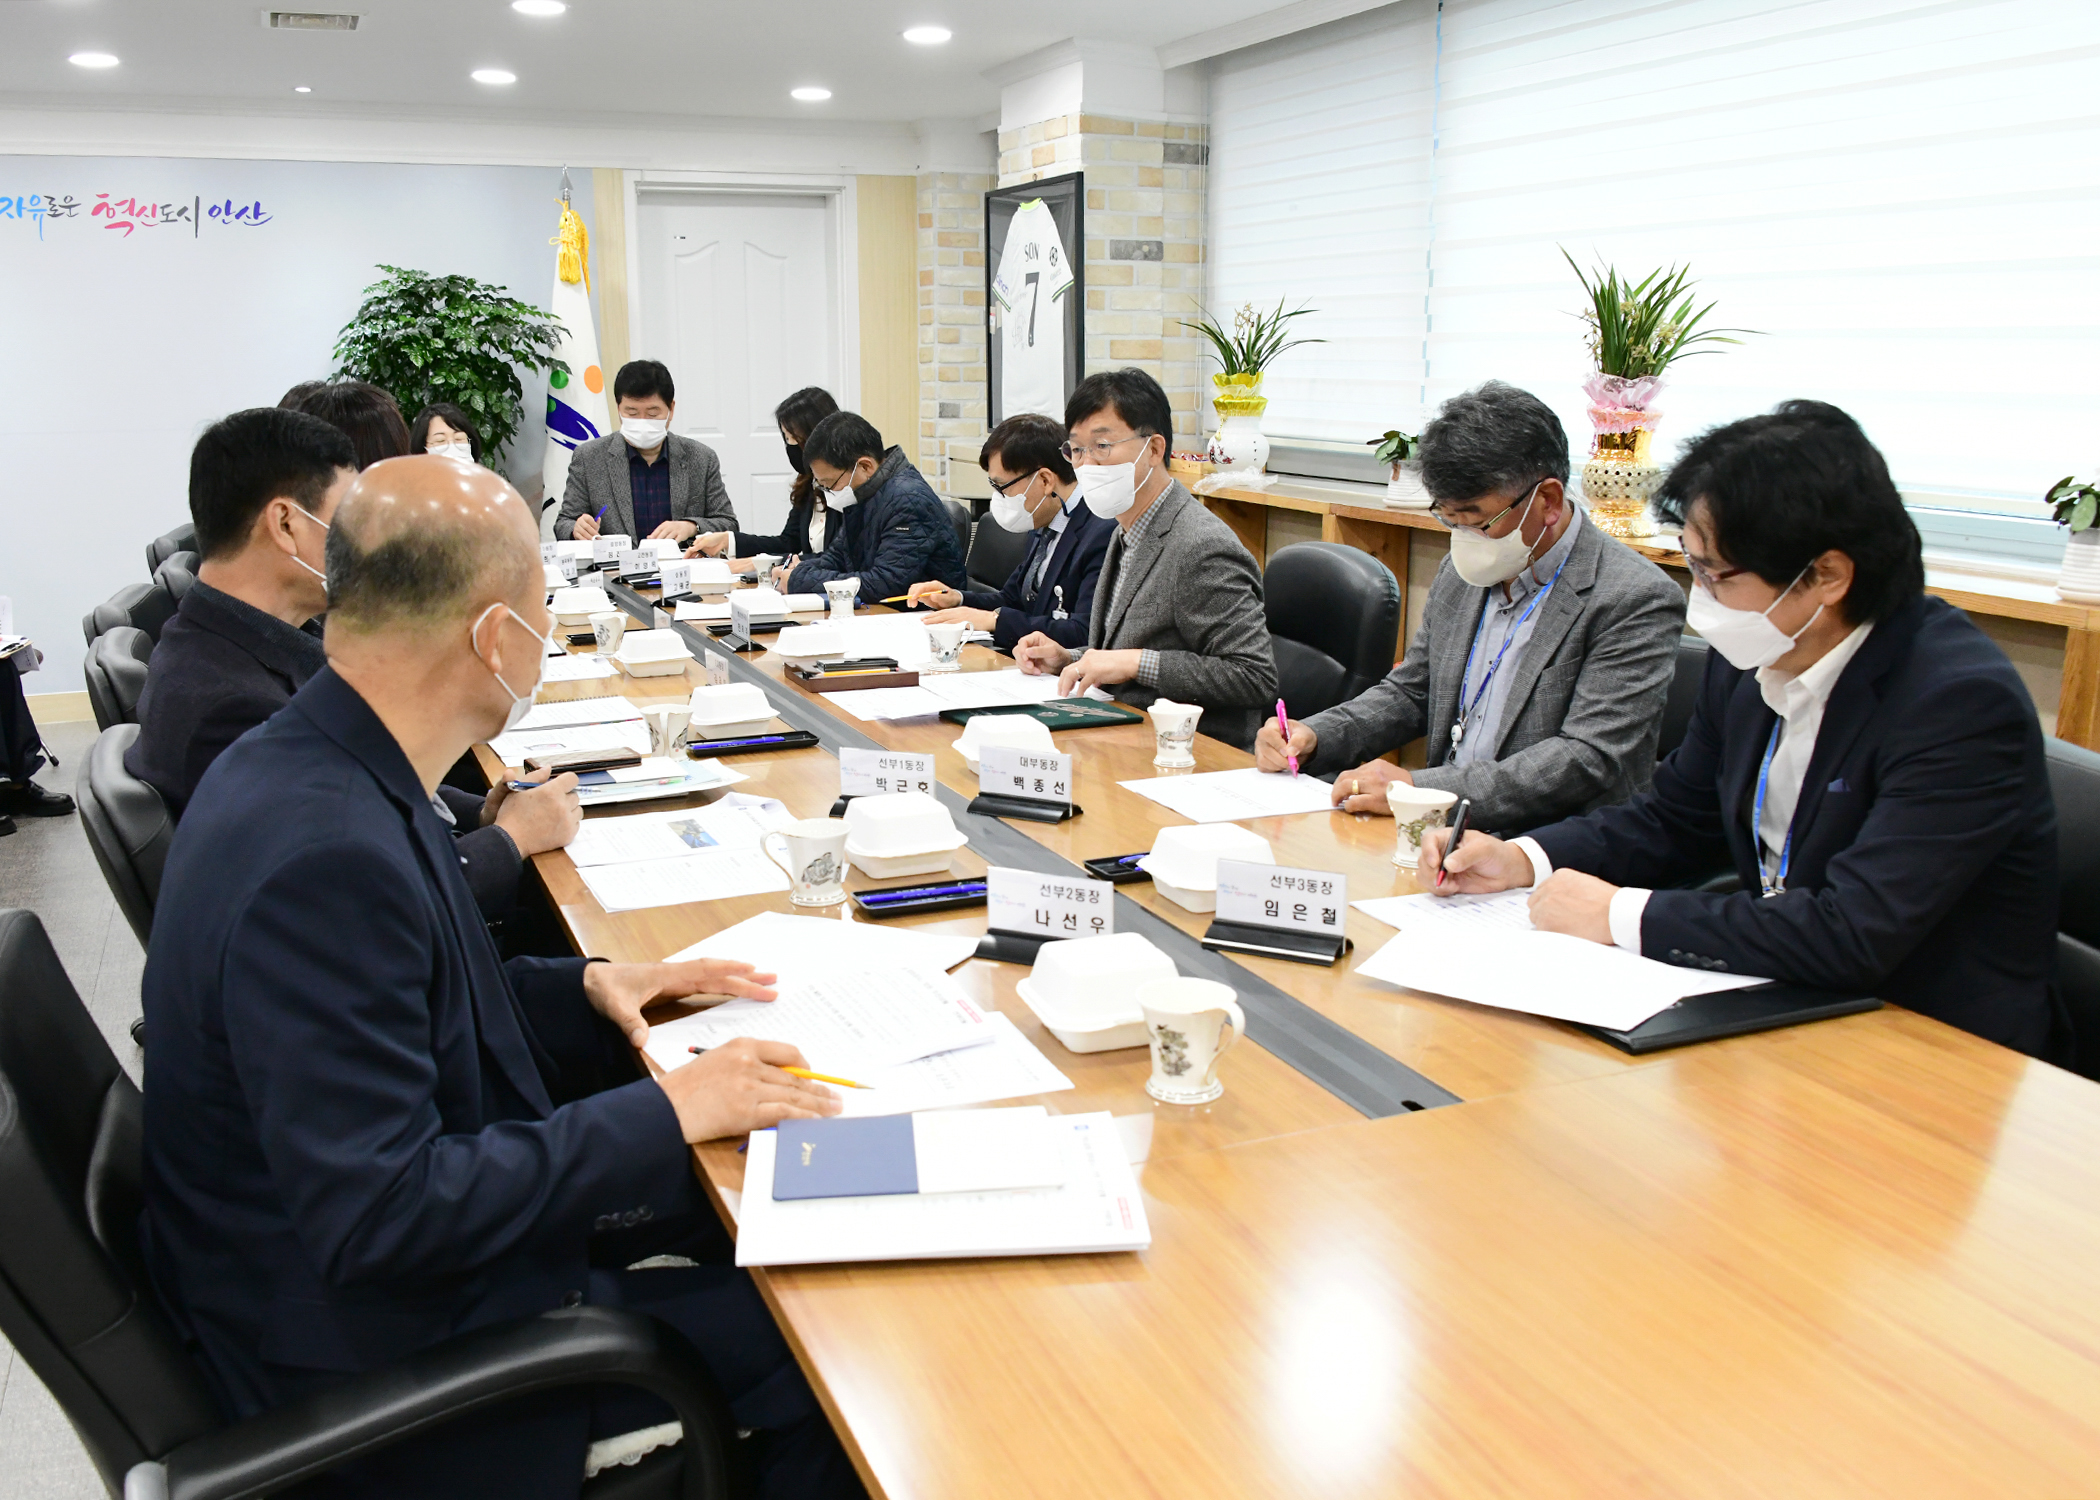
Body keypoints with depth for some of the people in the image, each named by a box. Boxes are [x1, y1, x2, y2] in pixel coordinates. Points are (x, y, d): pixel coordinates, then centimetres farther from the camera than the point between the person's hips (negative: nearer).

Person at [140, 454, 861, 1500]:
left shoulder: (303, 767, -1)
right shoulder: (323, 853, -32)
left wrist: (586, 988, 2)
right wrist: (666, 1112, -24)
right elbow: (376, 1218, -31)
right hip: (378, 1345, -9)